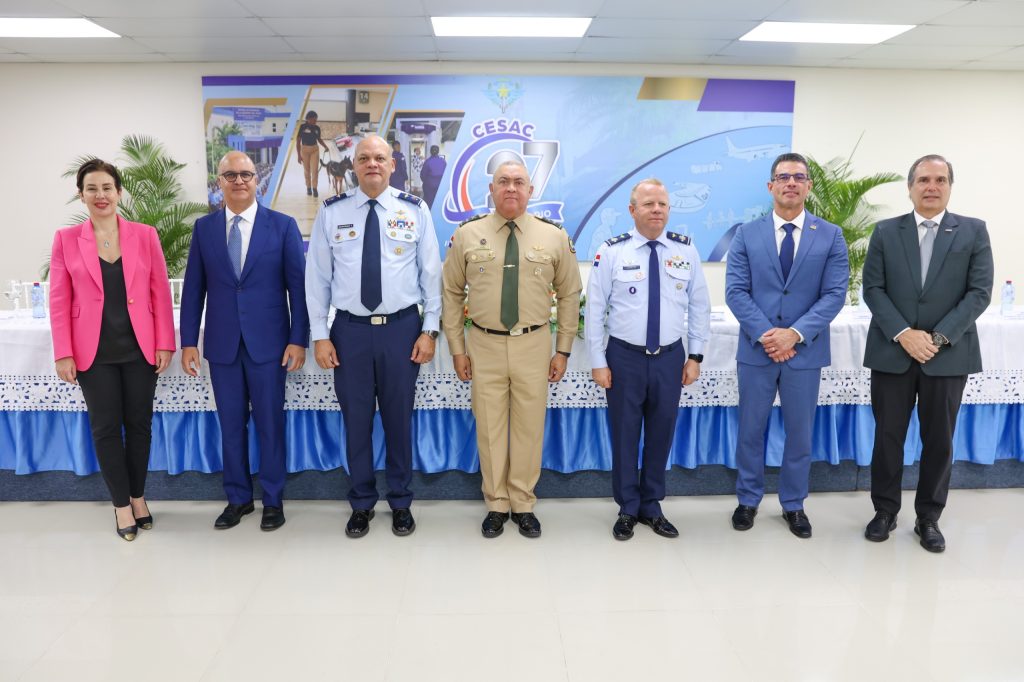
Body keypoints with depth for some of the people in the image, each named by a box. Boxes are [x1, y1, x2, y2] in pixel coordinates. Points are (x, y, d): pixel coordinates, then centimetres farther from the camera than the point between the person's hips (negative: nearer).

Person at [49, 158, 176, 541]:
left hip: (139, 348, 1)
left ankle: (138, 496, 27)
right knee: (106, 427, 6)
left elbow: (161, 293, 2)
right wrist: (63, 353, -5)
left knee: (139, 423, 9)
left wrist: (165, 344, -3)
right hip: (93, 351, 0)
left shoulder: (145, 235, 2)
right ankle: (121, 504, 20)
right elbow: (59, 300, 0)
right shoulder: (66, 239, 1)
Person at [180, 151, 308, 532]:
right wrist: (188, 341, 3)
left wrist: (298, 339, -8)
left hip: (267, 342, -2)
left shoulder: (282, 225, -1)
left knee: (270, 423, 6)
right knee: (230, 424, 10)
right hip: (222, 343, 2)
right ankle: (238, 498, 26)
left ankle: (273, 500, 20)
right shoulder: (204, 227, 6)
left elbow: (298, 285, -3)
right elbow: (193, 288, 7)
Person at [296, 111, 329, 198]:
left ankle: (314, 188, -7)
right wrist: (299, 155, -10)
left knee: (315, 170, -8)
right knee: (307, 170, 7)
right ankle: (308, 188, 21)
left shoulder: (317, 128, 1)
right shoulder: (302, 127, -10)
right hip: (304, 150, -2)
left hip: (315, 150, 2)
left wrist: (325, 147, 2)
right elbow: (298, 141, -7)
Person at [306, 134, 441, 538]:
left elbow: (431, 273, 1)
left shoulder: (415, 210, 0)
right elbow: (317, 276, 3)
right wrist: (320, 335, 0)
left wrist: (429, 330, -3)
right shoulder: (331, 212, 2)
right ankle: (361, 503, 27)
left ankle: (401, 503, 27)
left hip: (402, 327, 0)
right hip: (350, 328, 1)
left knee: (399, 418, 10)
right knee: (356, 419, 9)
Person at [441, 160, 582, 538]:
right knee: (489, 428, 6)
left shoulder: (554, 236, 2)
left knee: (530, 428, 7)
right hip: (485, 344, 0)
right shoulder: (467, 234, 1)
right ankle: (496, 505, 23)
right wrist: (457, 349, 3)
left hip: (534, 345, 0)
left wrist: (563, 350, 4)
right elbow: (451, 293, 6)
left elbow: (570, 295, 7)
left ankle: (523, 505, 23)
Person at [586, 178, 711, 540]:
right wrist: (598, 362, -6)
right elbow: (594, 309, -4)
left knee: (661, 435, 12)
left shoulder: (686, 249, 2)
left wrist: (695, 356, 3)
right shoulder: (612, 251, -6)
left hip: (670, 358, 2)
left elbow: (699, 305, 7)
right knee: (624, 435, 8)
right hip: (625, 357, -2)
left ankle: (652, 507, 30)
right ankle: (628, 509, 26)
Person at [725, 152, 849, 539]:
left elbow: (835, 294, -5)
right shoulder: (746, 235, 2)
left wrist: (795, 333, -17)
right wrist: (765, 334, -16)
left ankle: (793, 505, 28)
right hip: (756, 349, 0)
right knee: (751, 429, 10)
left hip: (805, 351, 0)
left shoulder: (831, 236, 2)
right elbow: (736, 291, -5)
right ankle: (748, 500, 27)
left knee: (800, 432, 11)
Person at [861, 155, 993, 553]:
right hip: (892, 352, 0)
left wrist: (939, 337, -13)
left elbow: (979, 292, -3)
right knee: (888, 436, 6)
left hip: (949, 354, 0)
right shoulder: (886, 232, 5)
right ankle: (885, 511, 21)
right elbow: (873, 289, -1)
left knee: (939, 440, 7)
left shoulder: (973, 231, 4)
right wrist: (903, 334, -14)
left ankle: (929, 518, 21)